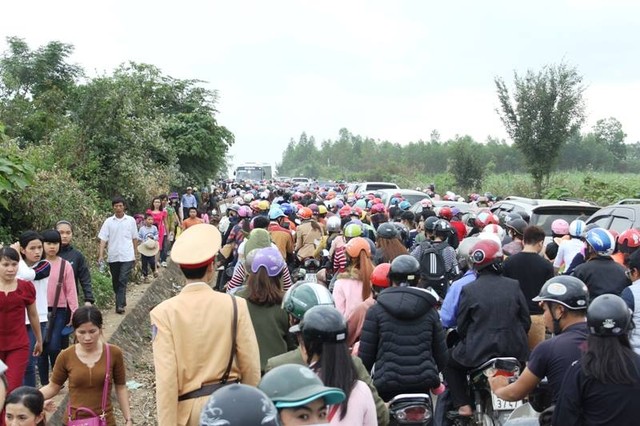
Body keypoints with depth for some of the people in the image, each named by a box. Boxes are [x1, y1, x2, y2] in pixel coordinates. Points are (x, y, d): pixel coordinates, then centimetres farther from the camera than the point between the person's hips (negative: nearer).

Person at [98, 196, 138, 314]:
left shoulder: (131, 220, 3)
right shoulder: (108, 222, 3)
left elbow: (135, 238, 10)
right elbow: (103, 239, 0)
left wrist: (135, 255, 10)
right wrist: (101, 255, -11)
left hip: (127, 256, -2)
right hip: (113, 257, 2)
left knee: (123, 281, -11)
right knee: (115, 282, 11)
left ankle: (120, 305, -12)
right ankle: (121, 302, 27)